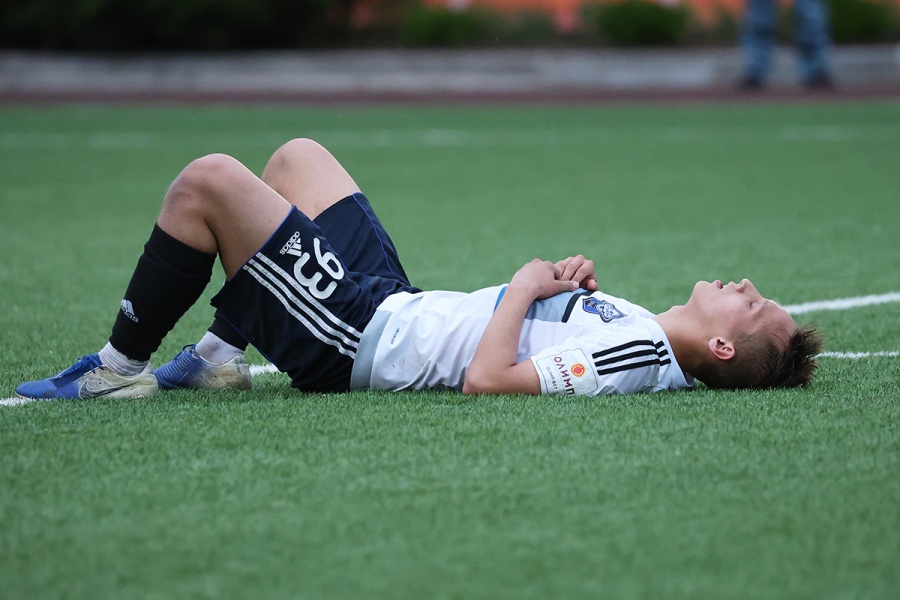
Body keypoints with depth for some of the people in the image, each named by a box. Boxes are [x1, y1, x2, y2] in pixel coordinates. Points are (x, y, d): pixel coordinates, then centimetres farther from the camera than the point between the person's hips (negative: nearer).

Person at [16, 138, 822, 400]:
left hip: (349, 337, -9)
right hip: (393, 300, 9)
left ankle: (121, 367, 7)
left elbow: (487, 378, -33)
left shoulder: (636, 356, -27)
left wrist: (528, 285, -19)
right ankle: (219, 356, 24)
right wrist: (577, 286, -2)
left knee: (207, 178, -11)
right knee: (295, 154, 24)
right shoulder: (647, 331, -1)